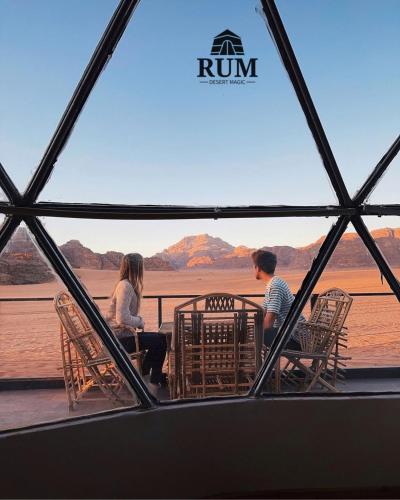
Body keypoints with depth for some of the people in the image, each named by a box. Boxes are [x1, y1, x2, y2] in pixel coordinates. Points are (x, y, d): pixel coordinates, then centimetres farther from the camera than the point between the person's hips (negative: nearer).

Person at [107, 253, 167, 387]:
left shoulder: (125, 284, 9)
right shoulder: (125, 286, -21)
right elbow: (122, 318, -29)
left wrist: (138, 319, 1)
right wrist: (140, 321, -13)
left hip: (121, 335, 9)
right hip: (121, 339, -9)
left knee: (158, 339, 14)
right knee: (161, 340, -5)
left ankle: (144, 373, 25)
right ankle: (155, 379, 13)